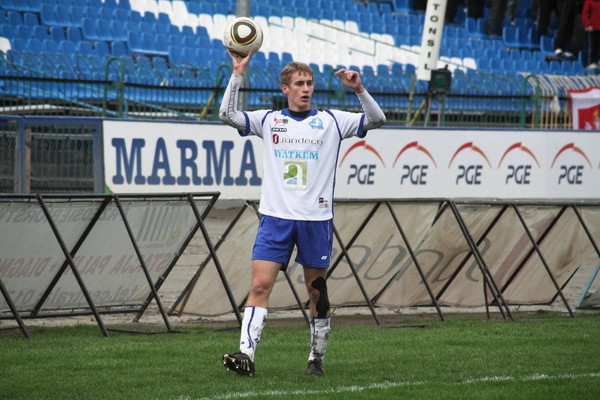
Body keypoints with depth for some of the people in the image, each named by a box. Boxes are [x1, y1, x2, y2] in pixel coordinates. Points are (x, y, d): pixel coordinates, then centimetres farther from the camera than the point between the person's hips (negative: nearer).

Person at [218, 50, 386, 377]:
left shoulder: (331, 121, 6)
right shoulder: (268, 120, 9)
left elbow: (376, 120, 0)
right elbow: (228, 115, 0)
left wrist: (359, 90, -15)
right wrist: (238, 74, -8)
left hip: (316, 218, 0)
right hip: (275, 215, 0)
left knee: (317, 292, 6)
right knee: (260, 285, -12)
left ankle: (317, 357, 19)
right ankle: (246, 353, -17)